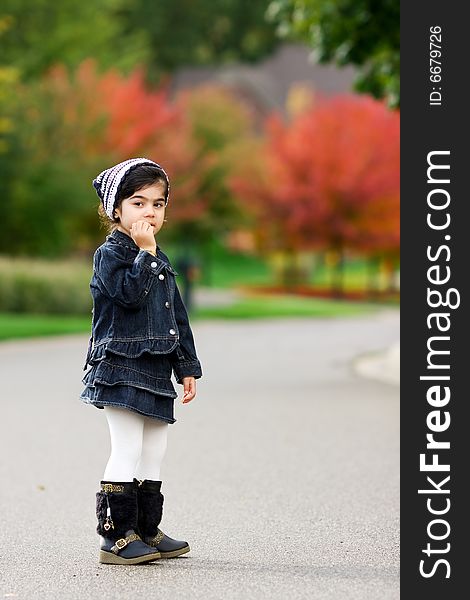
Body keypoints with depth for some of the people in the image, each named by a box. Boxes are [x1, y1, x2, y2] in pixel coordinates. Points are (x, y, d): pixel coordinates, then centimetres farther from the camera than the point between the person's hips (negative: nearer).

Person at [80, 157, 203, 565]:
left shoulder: (161, 261, 17)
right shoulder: (110, 254, -6)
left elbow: (177, 316, 20)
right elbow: (131, 293, -23)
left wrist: (187, 367, 16)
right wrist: (144, 252, -18)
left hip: (155, 370, 8)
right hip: (121, 366, -8)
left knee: (154, 452, 10)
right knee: (127, 450, -9)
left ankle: (147, 530, 18)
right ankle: (117, 536, -5)